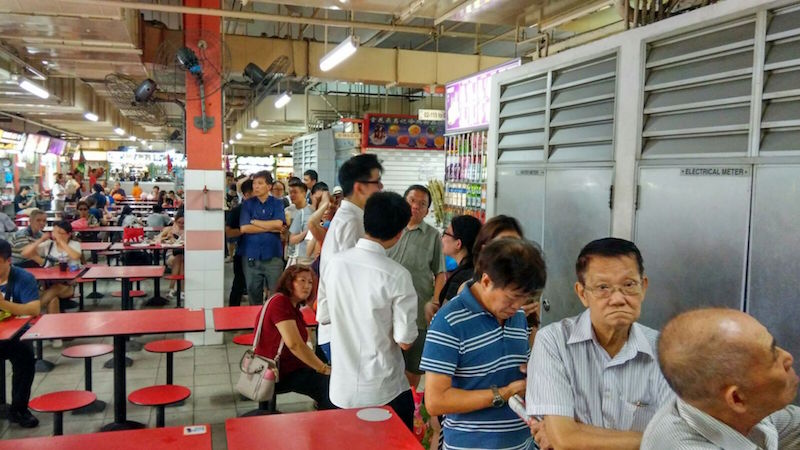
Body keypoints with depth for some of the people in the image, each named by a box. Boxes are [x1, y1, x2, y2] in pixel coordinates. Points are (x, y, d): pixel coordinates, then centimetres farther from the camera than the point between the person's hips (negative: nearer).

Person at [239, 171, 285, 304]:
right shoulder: (247, 204, 6)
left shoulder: (277, 204, 5)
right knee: (253, 294, 9)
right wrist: (271, 228, -8)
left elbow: (278, 224, -12)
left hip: (273, 256, -1)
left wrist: (254, 221, -5)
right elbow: (244, 228, -7)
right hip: (251, 256, 1)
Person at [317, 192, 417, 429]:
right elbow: (405, 341, -16)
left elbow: (323, 317, 5)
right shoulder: (397, 275, -21)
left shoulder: (333, 263, -6)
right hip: (384, 391, -4)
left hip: (342, 388, 5)